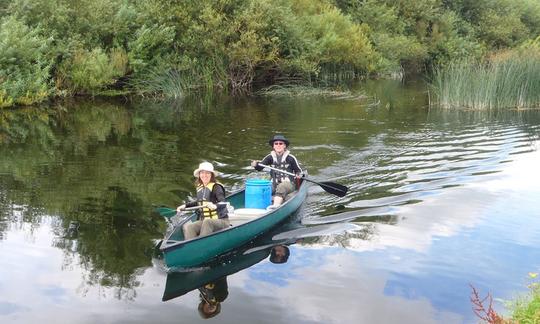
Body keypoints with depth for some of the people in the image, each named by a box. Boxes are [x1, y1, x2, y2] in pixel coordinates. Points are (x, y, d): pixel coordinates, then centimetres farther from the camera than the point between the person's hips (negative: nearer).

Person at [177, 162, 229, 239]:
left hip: (221, 221, -6)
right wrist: (185, 206, 21)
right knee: (187, 227, -20)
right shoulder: (199, 188, 10)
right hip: (204, 222, 6)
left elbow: (223, 203, -26)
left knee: (207, 222, -38)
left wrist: (215, 206, -47)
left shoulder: (216, 187, -10)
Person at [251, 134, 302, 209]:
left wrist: (298, 175, -14)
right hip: (274, 184, 5)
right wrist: (255, 165, -20)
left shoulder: (290, 158, 1)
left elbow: (298, 170, 9)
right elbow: (260, 167, 2)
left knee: (281, 187, -38)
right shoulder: (270, 157, 9)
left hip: (288, 184, -5)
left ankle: (276, 205, -59)